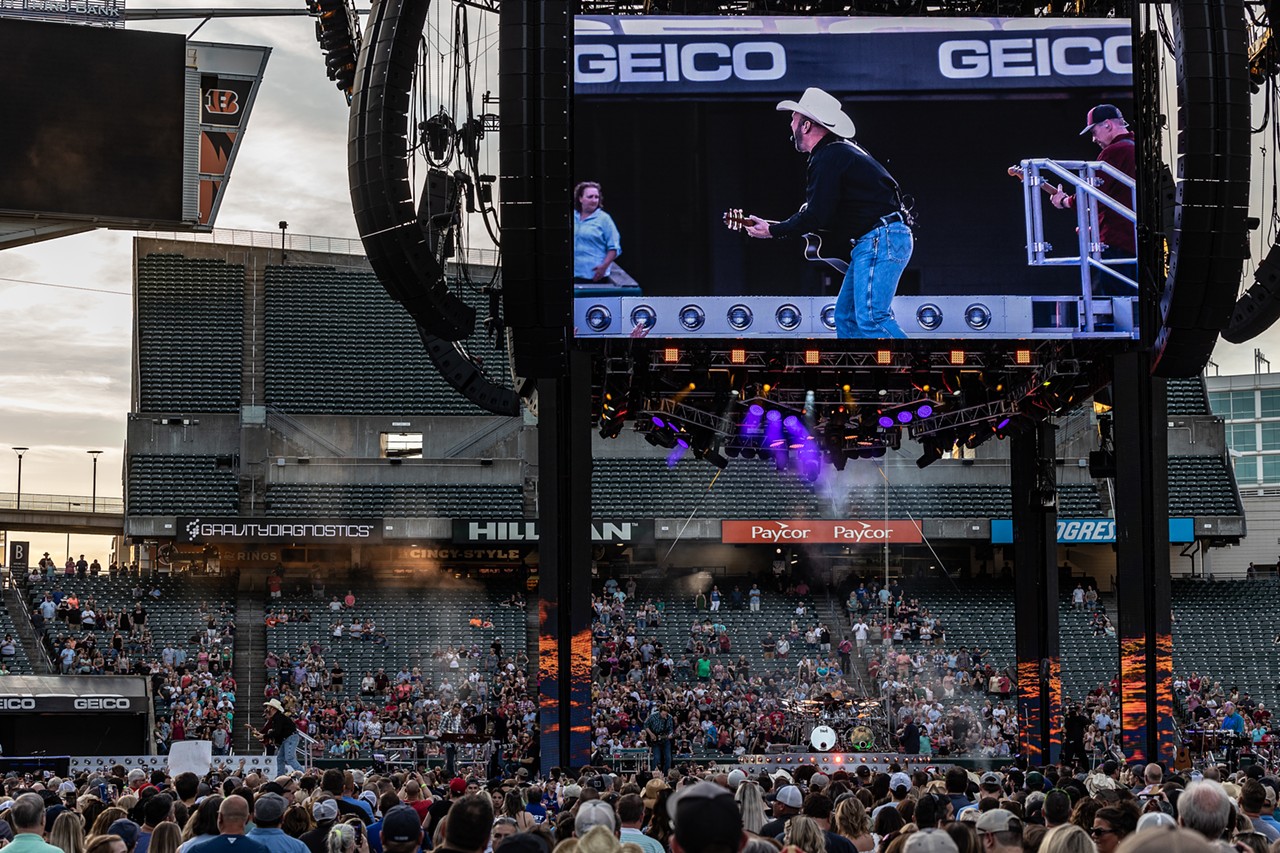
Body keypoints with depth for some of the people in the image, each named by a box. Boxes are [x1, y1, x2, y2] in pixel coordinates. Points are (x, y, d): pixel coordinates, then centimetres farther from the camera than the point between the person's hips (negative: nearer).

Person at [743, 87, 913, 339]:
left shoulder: (827, 159, -13)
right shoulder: (840, 150, 21)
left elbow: (817, 216, -16)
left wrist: (772, 230, -6)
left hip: (880, 240, -11)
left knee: (871, 318, -17)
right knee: (847, 316, 11)